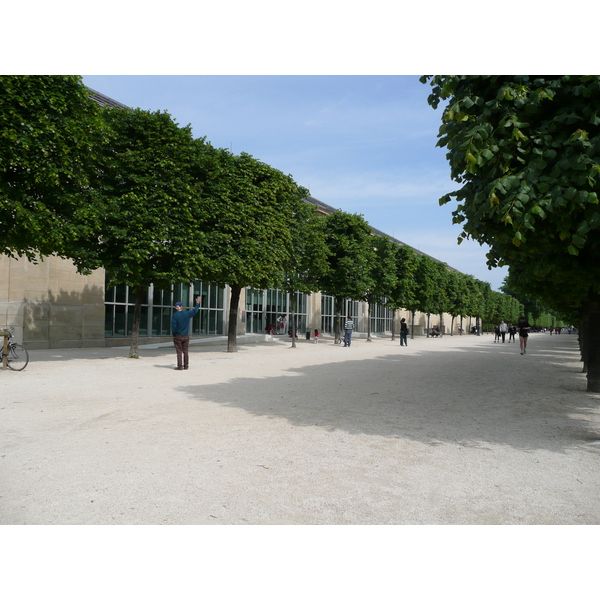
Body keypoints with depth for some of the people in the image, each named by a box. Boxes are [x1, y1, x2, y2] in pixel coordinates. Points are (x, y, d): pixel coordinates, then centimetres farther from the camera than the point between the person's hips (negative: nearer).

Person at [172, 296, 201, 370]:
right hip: (186, 336, 3)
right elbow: (195, 311, 17)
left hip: (177, 336, -3)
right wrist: (197, 303, 31)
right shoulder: (187, 313, -1)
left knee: (179, 352, 0)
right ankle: (186, 366, 14)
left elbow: (173, 326, -12)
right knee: (185, 351, 10)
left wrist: (174, 334, 1)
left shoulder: (175, 315, -10)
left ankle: (180, 366, 0)